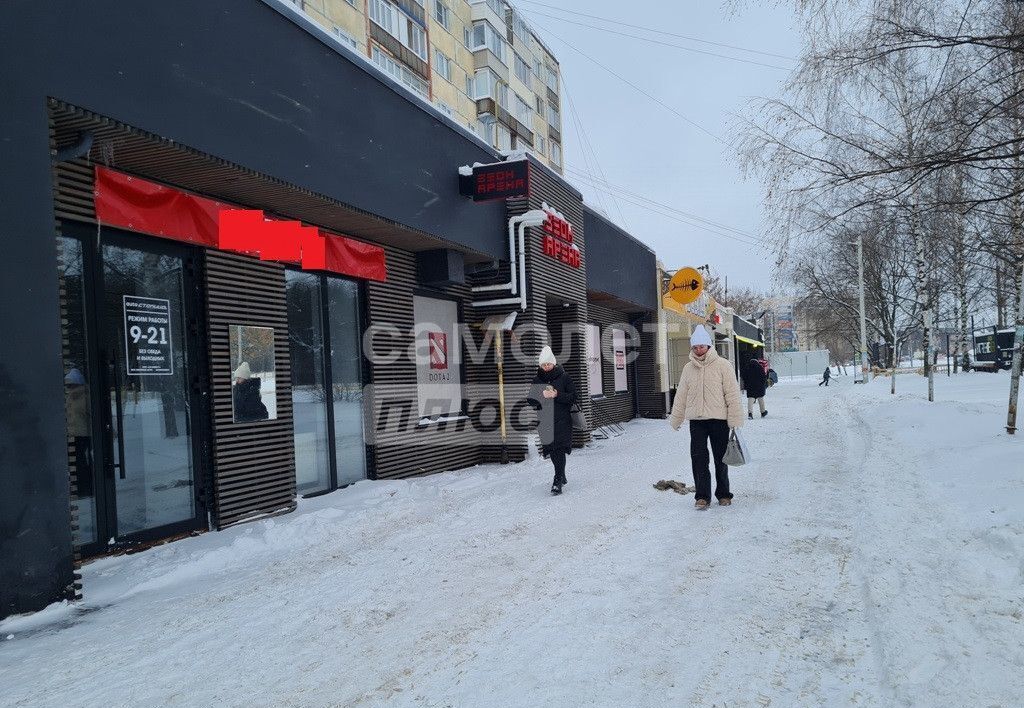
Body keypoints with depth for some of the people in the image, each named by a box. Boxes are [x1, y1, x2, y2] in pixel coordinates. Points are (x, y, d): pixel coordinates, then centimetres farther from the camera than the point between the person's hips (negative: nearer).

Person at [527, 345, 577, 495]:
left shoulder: (564, 377, -2)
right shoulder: (536, 380, 7)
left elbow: (573, 397, -4)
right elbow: (531, 399, 9)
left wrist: (557, 395, -19)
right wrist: (540, 397, -13)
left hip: (562, 420, -4)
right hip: (545, 420, 4)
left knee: (559, 450, -10)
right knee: (552, 451, 11)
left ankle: (558, 482, -9)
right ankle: (561, 477, 31)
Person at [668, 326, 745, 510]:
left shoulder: (722, 365, -4)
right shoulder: (688, 368, 7)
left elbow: (732, 394, -5)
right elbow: (681, 396, 13)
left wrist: (735, 419, -10)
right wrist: (675, 419, 15)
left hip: (718, 419, -2)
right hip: (696, 420, 3)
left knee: (721, 459, 9)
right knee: (698, 459, -1)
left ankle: (723, 494, 24)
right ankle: (702, 496, 8)